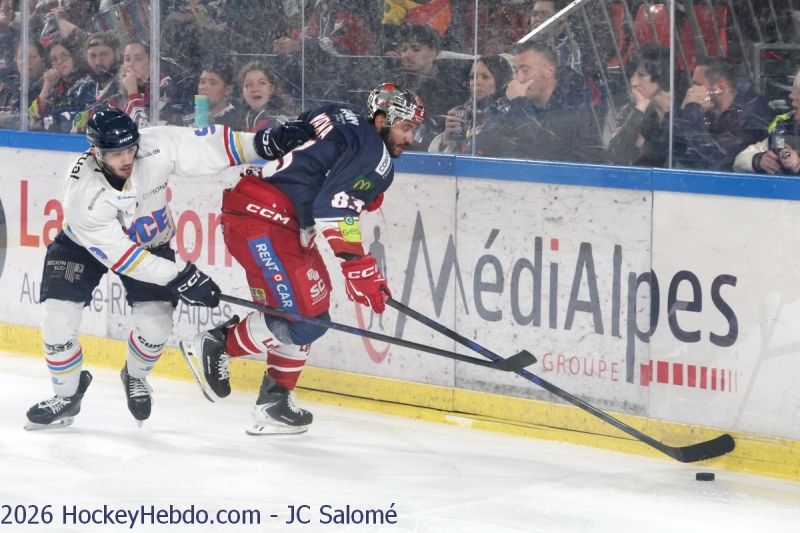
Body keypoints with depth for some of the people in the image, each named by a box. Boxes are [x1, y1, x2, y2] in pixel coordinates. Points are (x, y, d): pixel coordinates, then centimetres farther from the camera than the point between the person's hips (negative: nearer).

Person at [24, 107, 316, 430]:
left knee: (156, 321, -12)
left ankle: (135, 377, 21)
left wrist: (261, 142, -34)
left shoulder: (155, 148, -32)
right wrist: (178, 278, -34)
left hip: (151, 242, 2)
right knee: (59, 318, -16)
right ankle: (67, 394, 9)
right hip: (87, 244, -2)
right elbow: (118, 253, -33)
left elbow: (207, 146, -23)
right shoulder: (83, 194, -36)